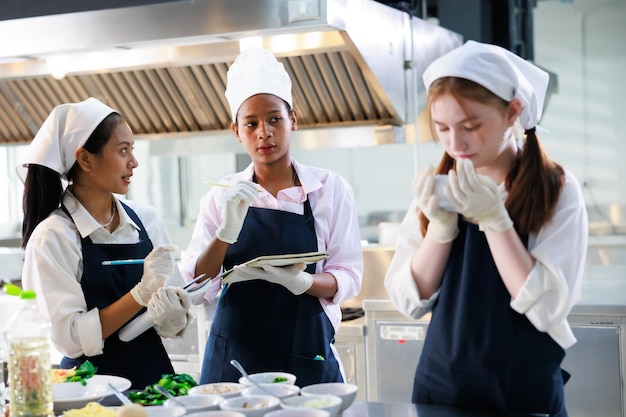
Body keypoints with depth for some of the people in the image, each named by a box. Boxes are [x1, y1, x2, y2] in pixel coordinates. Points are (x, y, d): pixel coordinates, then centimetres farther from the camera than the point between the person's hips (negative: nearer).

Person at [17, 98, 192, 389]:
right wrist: (142, 293, -18)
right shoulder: (53, 236, -8)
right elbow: (71, 338, -13)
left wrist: (173, 316, -12)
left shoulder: (147, 220, 5)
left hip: (155, 374, 4)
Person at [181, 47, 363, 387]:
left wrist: (301, 281, -23)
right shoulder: (222, 195, 3)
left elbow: (348, 277, -2)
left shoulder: (329, 188, -1)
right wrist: (228, 229, -19)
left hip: (305, 359, -1)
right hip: (233, 356, 1)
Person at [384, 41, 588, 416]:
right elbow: (409, 301, -6)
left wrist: (494, 218, -23)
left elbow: (548, 309, -19)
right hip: (440, 385, 3)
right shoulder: (437, 189, -2)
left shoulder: (557, 191, -11)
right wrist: (440, 227, -19)